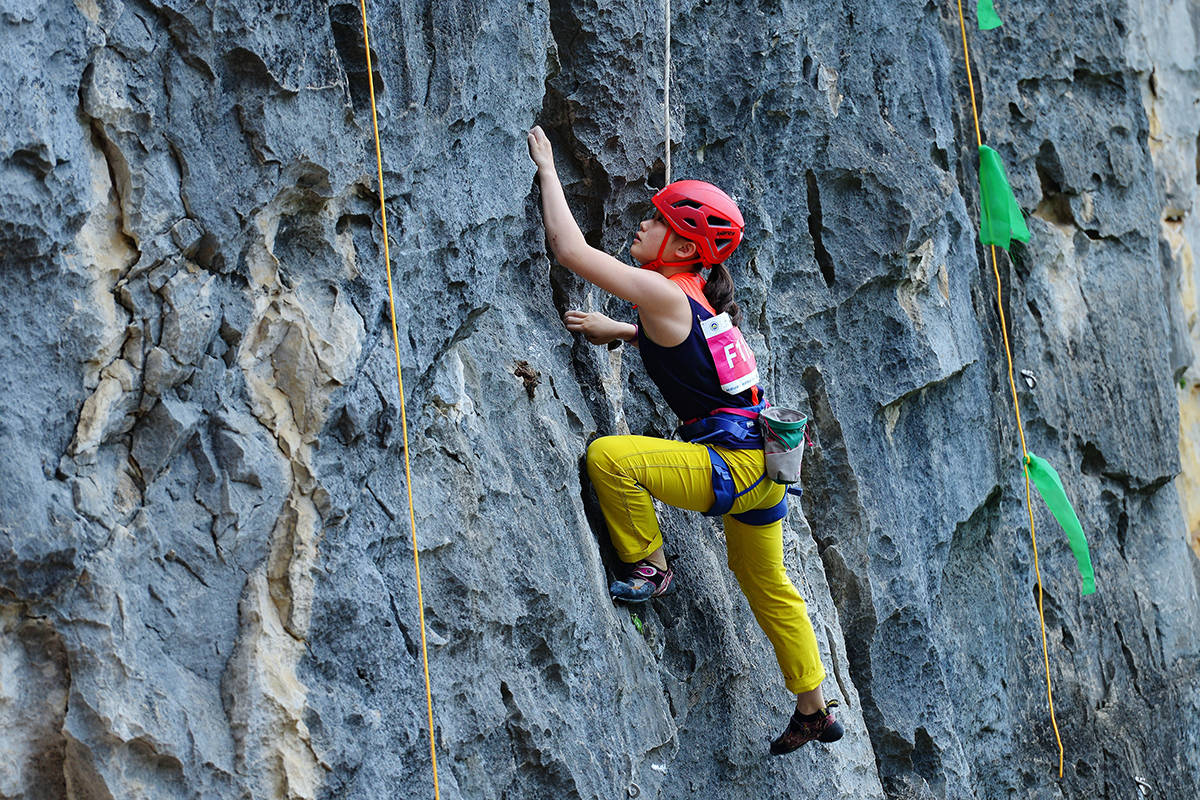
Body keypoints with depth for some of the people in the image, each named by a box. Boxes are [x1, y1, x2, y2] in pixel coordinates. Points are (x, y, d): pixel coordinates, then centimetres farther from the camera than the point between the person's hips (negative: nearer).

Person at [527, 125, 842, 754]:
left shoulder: (663, 294, -16)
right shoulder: (702, 296, 11)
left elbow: (570, 249, -17)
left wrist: (547, 168, -6)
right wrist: (618, 331, 24)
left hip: (735, 466, -10)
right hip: (762, 464, 10)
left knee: (609, 456, -20)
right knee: (768, 587, 25)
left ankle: (647, 566, -1)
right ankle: (815, 712, 38)